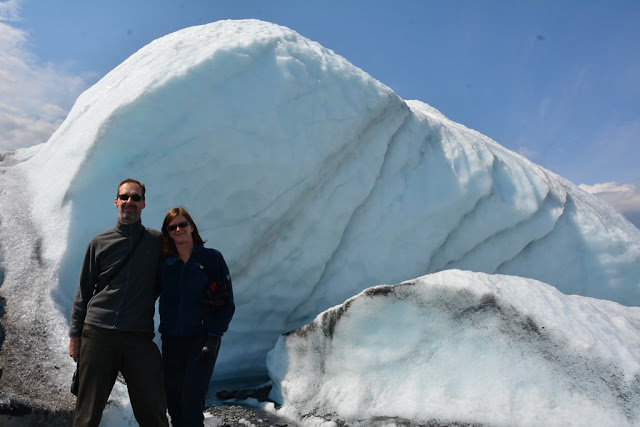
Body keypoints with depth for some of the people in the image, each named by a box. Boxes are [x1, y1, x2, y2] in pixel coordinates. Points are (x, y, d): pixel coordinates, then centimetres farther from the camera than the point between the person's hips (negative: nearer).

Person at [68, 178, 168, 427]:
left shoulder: (157, 241, 8)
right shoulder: (99, 243, 10)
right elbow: (83, 293, 12)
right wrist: (75, 335, 7)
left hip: (139, 338, 0)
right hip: (97, 333, 1)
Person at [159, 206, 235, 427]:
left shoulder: (212, 258, -2)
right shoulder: (165, 263, 9)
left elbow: (227, 303, -4)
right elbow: (164, 302, 12)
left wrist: (213, 338, -11)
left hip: (202, 339, -4)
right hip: (171, 341, 4)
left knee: (191, 402, -10)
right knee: (172, 399, 6)